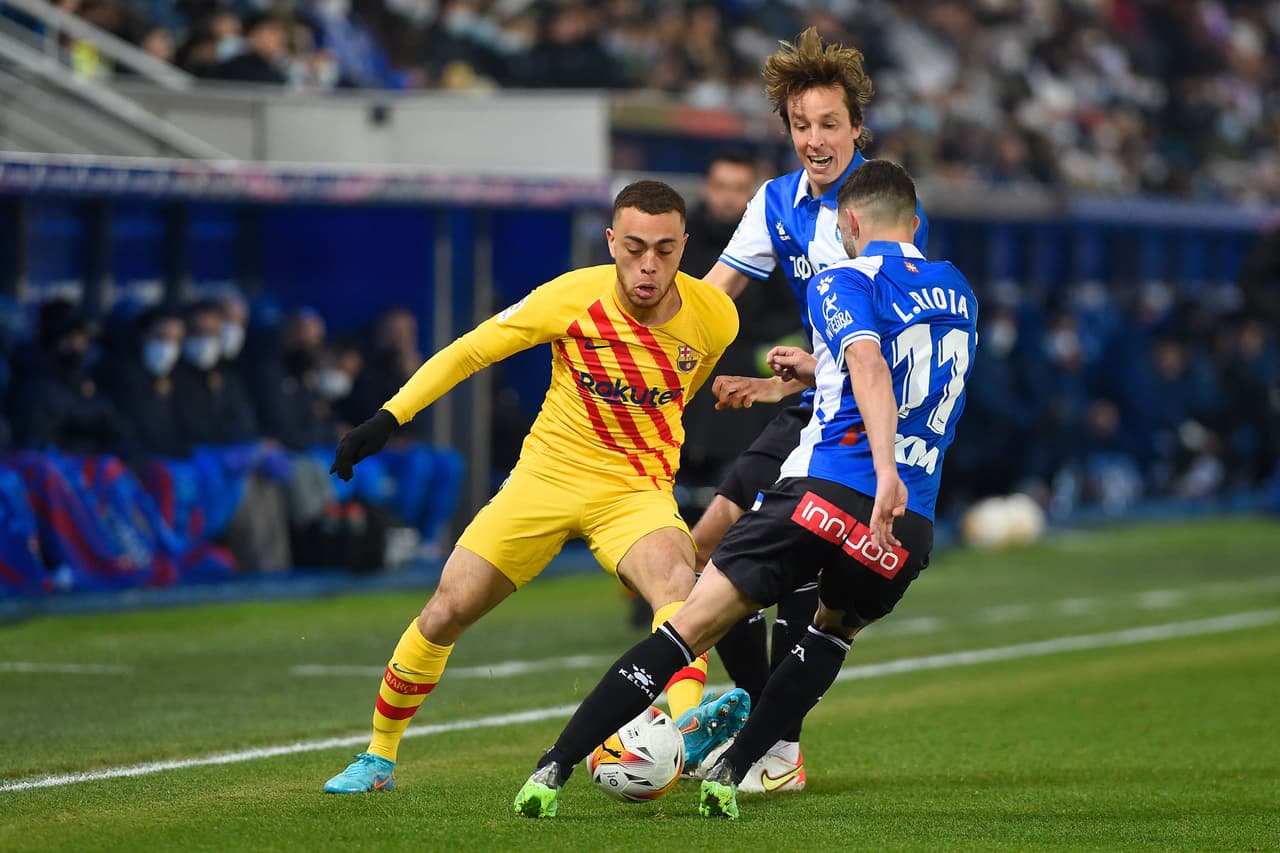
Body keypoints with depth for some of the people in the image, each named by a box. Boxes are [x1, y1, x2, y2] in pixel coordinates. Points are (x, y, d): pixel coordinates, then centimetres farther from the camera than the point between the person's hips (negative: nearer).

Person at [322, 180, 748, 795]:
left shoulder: (714, 317, -10)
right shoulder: (572, 297, -15)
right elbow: (469, 351, -2)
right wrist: (389, 416, -7)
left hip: (636, 490, -1)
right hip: (548, 472, 1)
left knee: (677, 582, -34)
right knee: (445, 613, -2)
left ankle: (690, 724, -57)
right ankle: (377, 757, 19)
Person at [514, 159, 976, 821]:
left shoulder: (846, 282, 1)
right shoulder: (958, 294, 20)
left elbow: (869, 364, -19)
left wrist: (885, 471, -32)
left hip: (824, 491, -5)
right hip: (908, 528, 5)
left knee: (688, 627, -1)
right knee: (836, 629, 31)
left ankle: (553, 769, -7)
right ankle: (729, 774, 17)